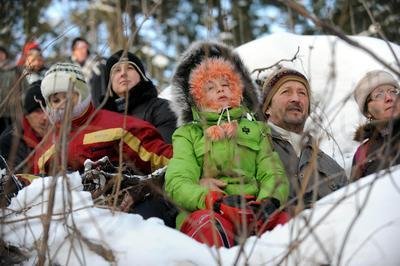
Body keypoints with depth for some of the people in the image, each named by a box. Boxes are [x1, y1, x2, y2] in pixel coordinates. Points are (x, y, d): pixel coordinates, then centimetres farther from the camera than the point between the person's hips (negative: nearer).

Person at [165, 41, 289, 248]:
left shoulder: (255, 129, 32)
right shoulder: (188, 134, 26)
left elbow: (274, 173, 16)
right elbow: (177, 182, 7)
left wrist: (270, 200, -11)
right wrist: (215, 201, -16)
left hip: (253, 209, 2)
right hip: (205, 210, -1)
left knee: (282, 221, -36)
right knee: (212, 227, -41)